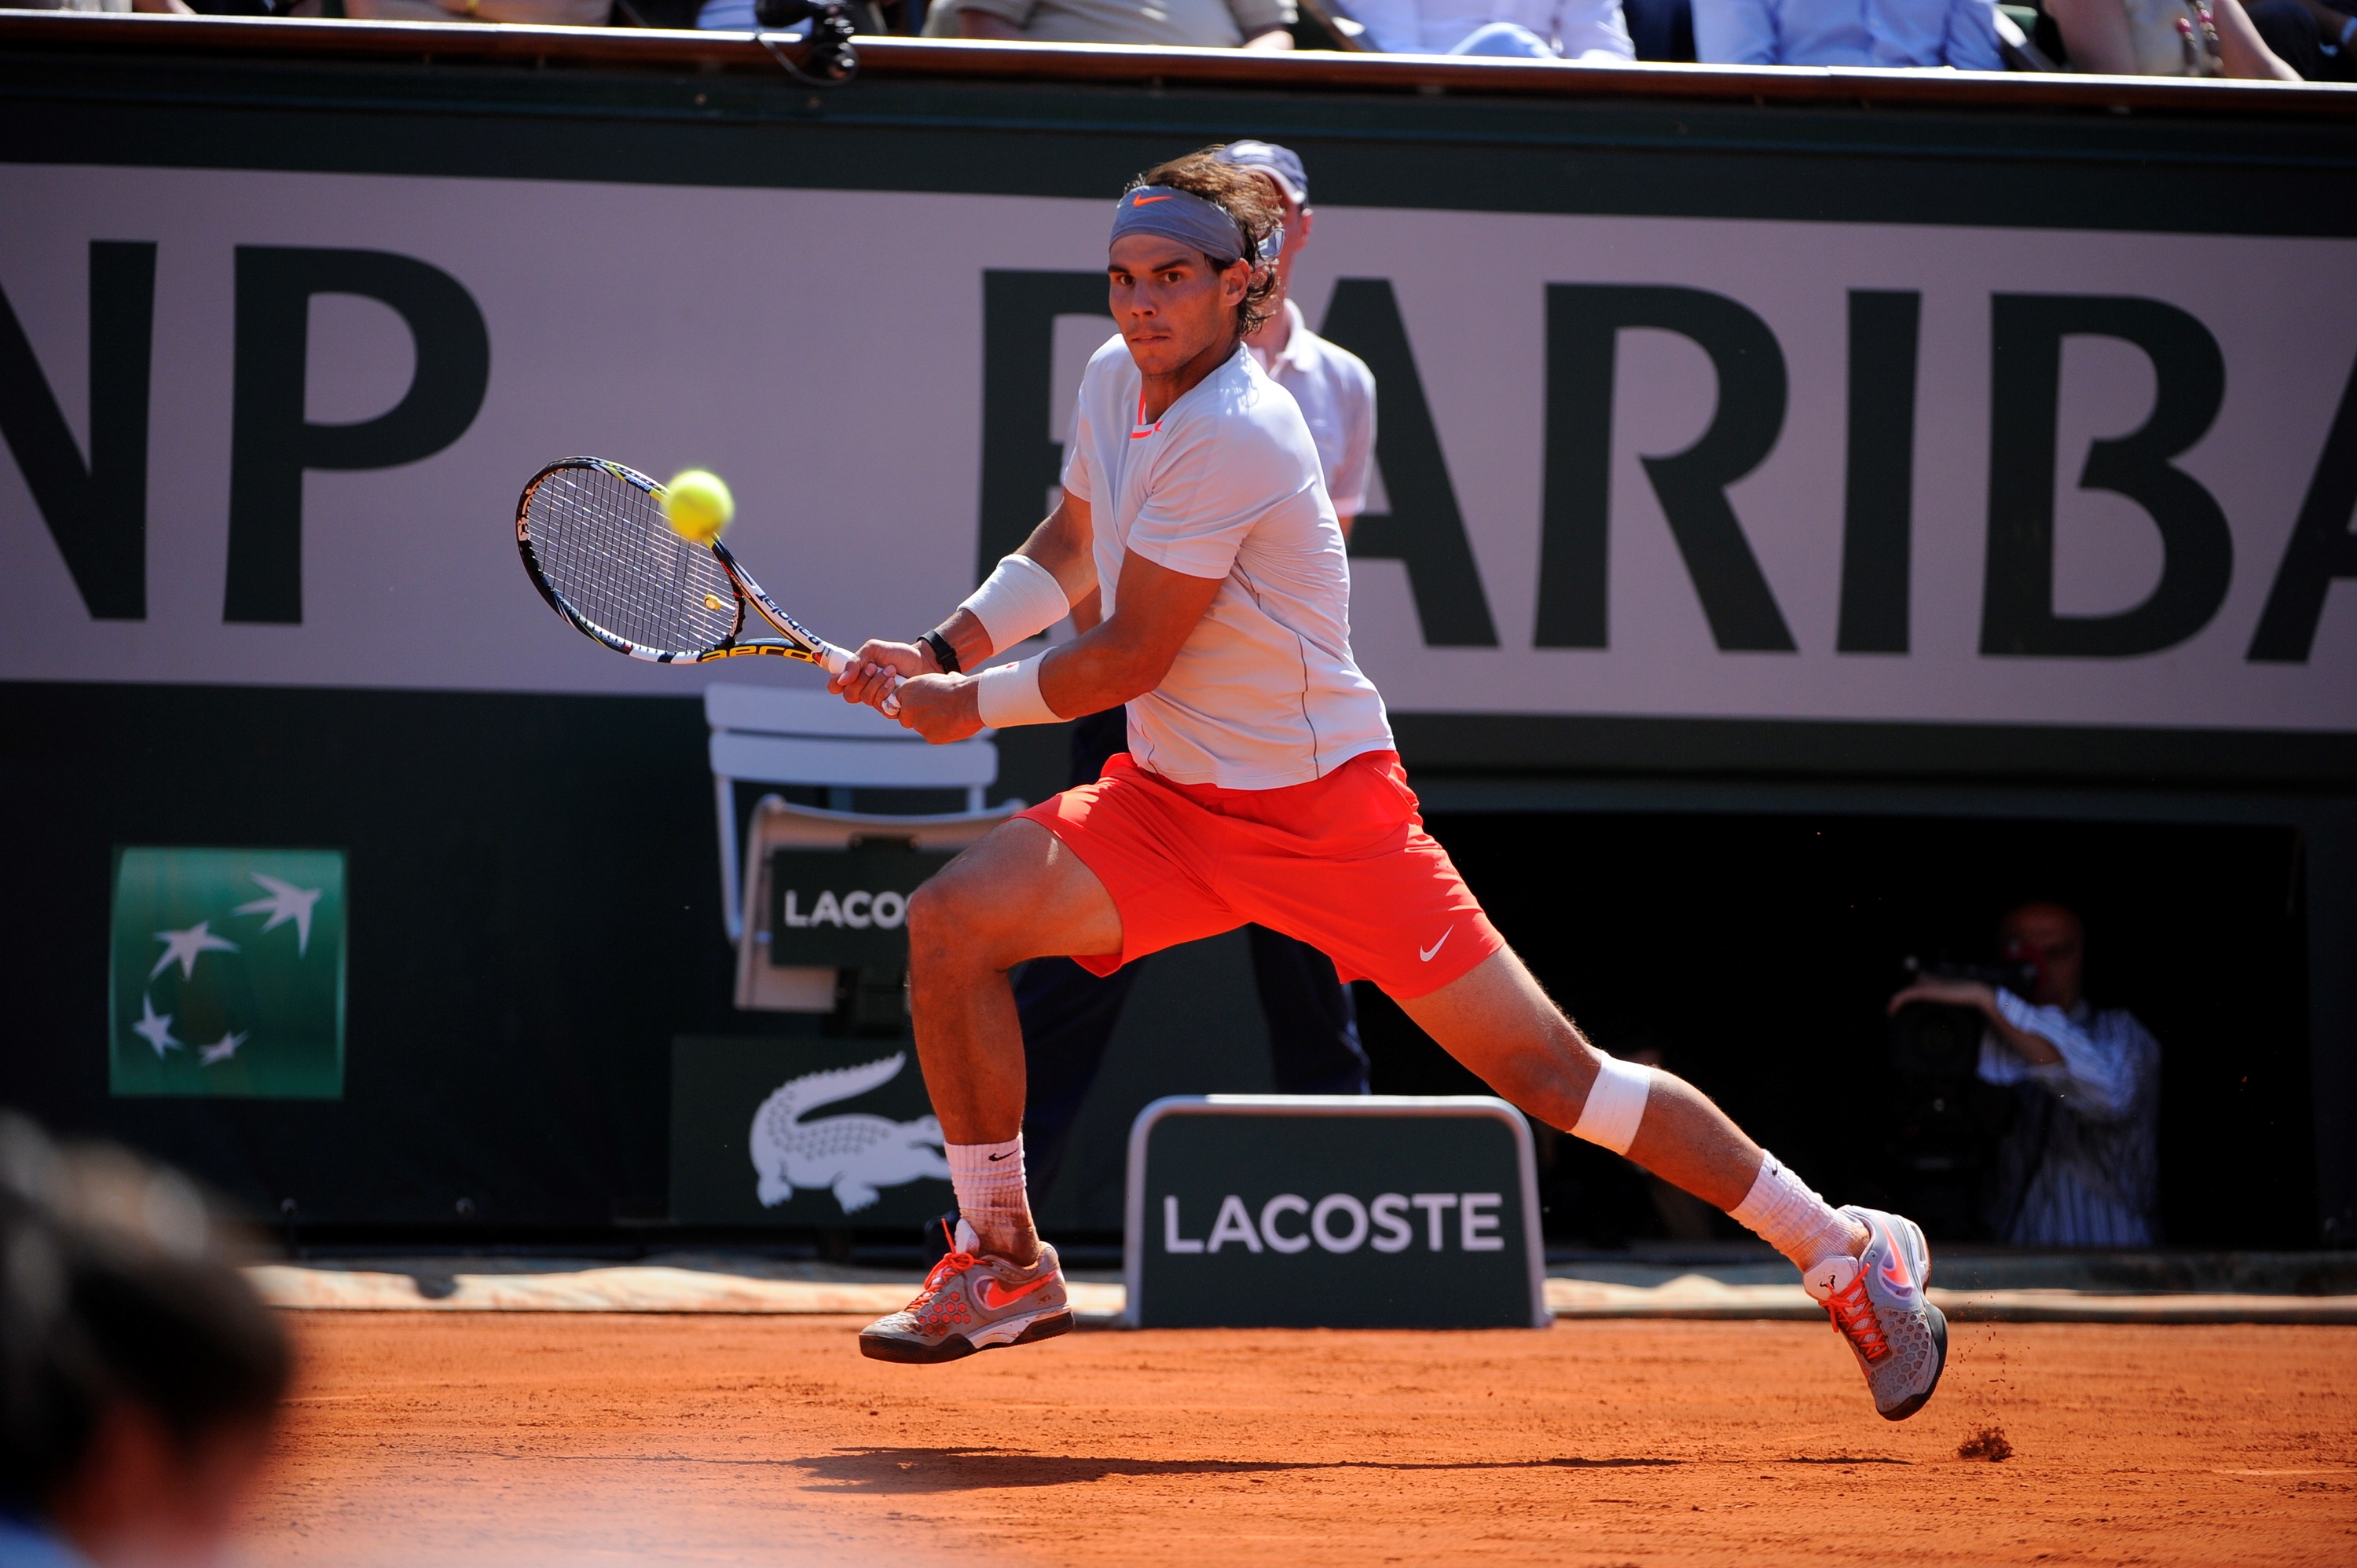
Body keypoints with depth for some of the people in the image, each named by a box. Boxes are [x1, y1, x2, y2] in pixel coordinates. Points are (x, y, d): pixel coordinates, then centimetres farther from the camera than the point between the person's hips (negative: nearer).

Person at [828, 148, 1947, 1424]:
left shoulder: (1230, 435, -25)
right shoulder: (1114, 383, 2)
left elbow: (1125, 659, -20)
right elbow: (1066, 551, 21)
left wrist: (973, 706, -6)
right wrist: (947, 650, 6)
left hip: (1324, 807, -8)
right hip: (1172, 799, 8)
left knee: (1543, 1071, -8)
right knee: (951, 922, -11)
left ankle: (1848, 1256, 4)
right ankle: (1004, 1267, 4)